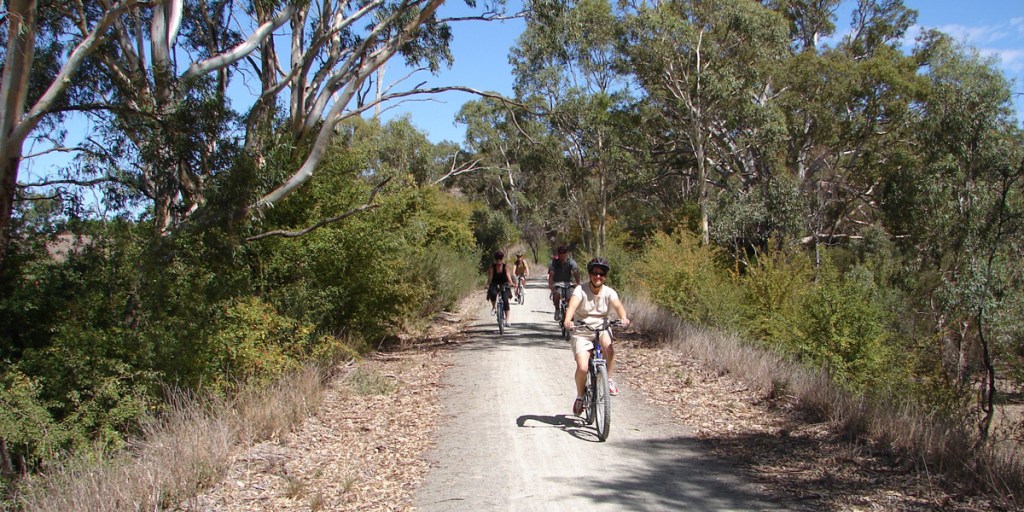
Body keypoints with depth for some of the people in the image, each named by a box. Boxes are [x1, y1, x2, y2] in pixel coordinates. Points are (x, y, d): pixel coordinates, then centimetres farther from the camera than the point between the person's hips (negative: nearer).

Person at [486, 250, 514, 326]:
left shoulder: (505, 267, -10)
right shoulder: (491, 267, -10)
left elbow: (508, 276, -22)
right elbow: (490, 277, -20)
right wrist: (488, 285, -38)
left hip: (504, 286, 0)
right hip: (494, 286, 0)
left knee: (506, 301, -16)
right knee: (493, 294, -34)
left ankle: (507, 319, -8)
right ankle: (493, 307, -4)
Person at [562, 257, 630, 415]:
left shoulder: (609, 292, -6)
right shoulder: (581, 290, -12)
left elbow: (618, 305, -24)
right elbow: (572, 305, -30)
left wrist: (624, 318, -46)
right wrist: (567, 320, -51)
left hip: (601, 329, 2)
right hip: (582, 332, -1)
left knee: (609, 347, -34)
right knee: (582, 368, -17)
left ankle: (608, 379, -10)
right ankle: (580, 397, 12)